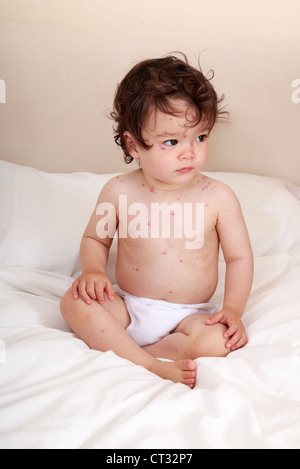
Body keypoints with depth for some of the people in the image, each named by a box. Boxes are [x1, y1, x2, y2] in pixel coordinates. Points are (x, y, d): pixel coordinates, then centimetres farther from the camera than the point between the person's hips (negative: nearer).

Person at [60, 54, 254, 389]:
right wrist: (93, 270, -13)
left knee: (219, 341, -30)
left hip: (189, 314, -1)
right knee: (75, 302, -23)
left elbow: (239, 257, -1)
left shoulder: (218, 197, -9)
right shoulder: (119, 192, -6)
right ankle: (153, 366, -26)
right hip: (127, 308, 1)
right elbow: (95, 238, 9)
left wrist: (233, 309, -15)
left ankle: (112, 349, -20)